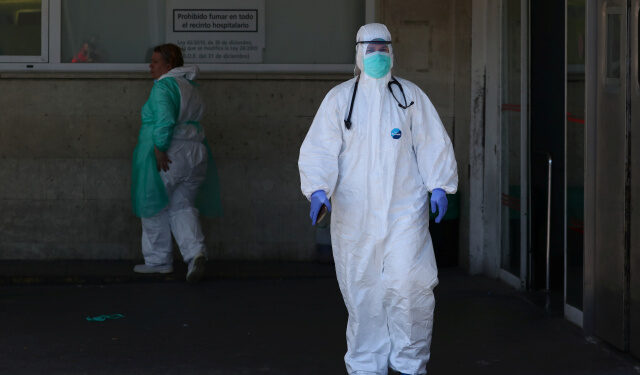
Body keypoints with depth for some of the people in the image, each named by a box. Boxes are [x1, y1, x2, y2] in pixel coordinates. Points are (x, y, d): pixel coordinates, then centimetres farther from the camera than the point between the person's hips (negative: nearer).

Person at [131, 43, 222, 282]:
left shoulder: (164, 86, -12)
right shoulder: (190, 87, 14)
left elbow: (165, 121, -24)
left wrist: (159, 150, -21)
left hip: (168, 157, -8)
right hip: (195, 153, 8)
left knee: (155, 208, 7)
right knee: (182, 206, 11)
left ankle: (158, 260, 15)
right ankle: (195, 251, -10)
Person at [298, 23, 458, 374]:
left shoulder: (410, 95, 9)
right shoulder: (339, 99, 6)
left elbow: (432, 144, 9)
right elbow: (319, 149, 0)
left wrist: (438, 186, -3)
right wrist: (318, 189, -16)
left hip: (404, 210, 0)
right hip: (355, 214, 0)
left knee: (410, 284, -11)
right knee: (363, 292, 4)